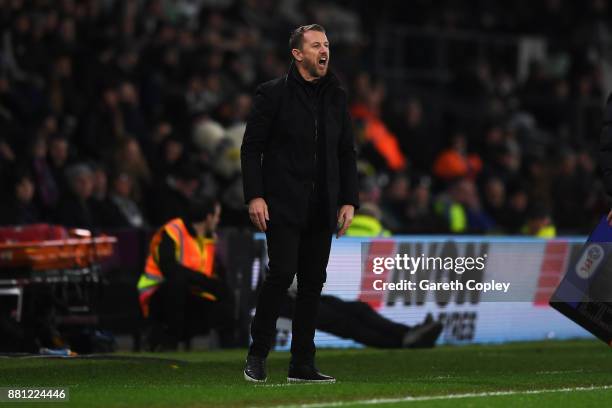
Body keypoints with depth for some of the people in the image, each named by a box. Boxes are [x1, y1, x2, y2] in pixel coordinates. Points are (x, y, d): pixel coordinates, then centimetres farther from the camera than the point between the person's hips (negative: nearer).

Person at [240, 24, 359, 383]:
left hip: (321, 209, 5)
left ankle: (302, 365, 9)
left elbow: (347, 152, 15)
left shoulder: (337, 96, 11)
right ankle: (258, 354, 1)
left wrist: (349, 201, 6)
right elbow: (252, 147, -3)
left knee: (313, 283, 4)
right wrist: (254, 196, -11)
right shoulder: (273, 94, -2)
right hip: (283, 205, -5)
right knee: (282, 273, -14)